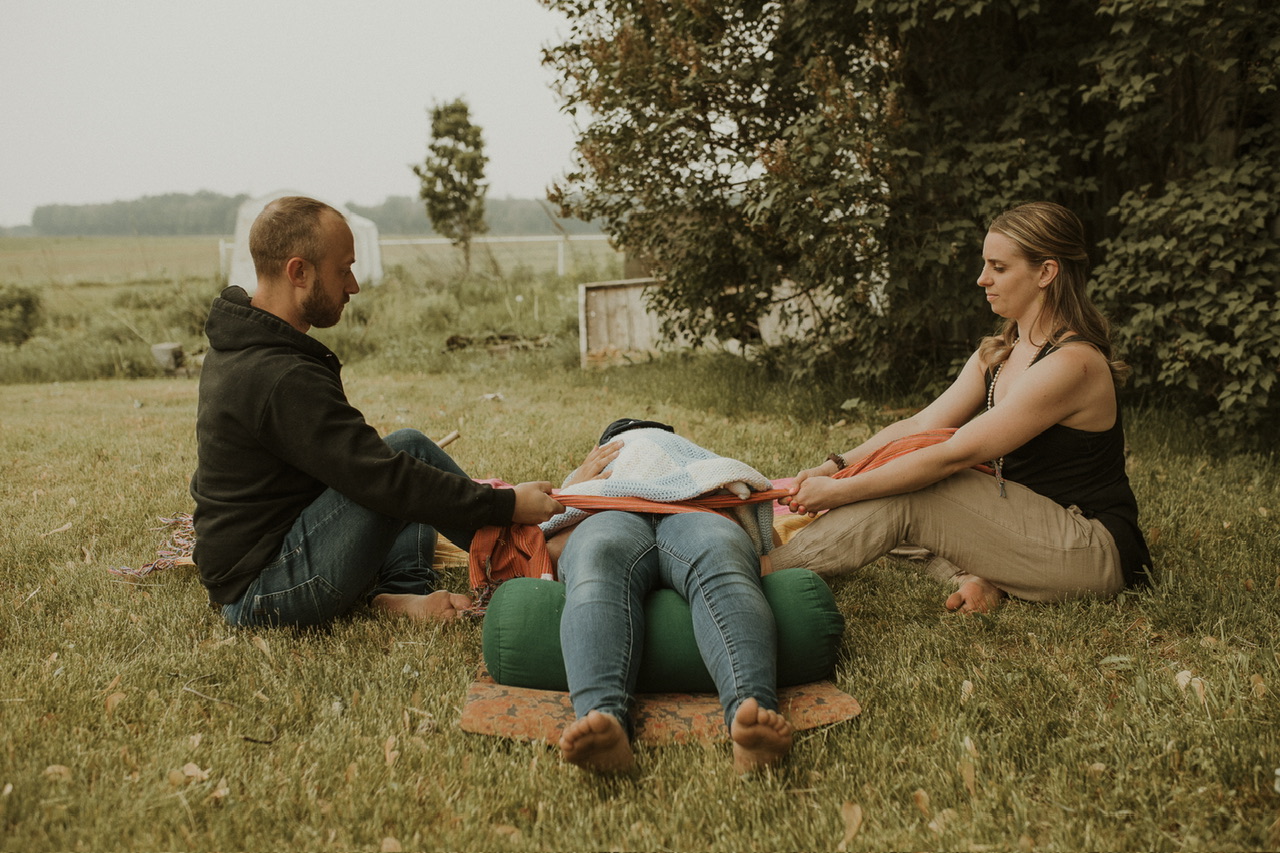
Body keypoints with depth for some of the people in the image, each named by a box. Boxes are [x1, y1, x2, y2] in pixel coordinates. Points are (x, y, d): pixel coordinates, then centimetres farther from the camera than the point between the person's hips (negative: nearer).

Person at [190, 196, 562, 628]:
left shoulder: (236, 349, 8)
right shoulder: (283, 380, -25)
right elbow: (384, 479, -26)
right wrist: (506, 505, -19)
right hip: (262, 597, -10)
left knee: (402, 461, 15)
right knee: (407, 447, -15)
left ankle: (397, 595, -3)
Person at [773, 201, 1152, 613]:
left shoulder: (1071, 363, -22)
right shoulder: (996, 354, 9)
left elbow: (954, 454, -25)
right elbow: (921, 425, 3)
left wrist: (838, 491, -24)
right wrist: (836, 465, -12)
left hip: (1094, 551, -9)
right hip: (1032, 524, 9)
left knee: (904, 497, -20)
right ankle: (971, 577, -15)